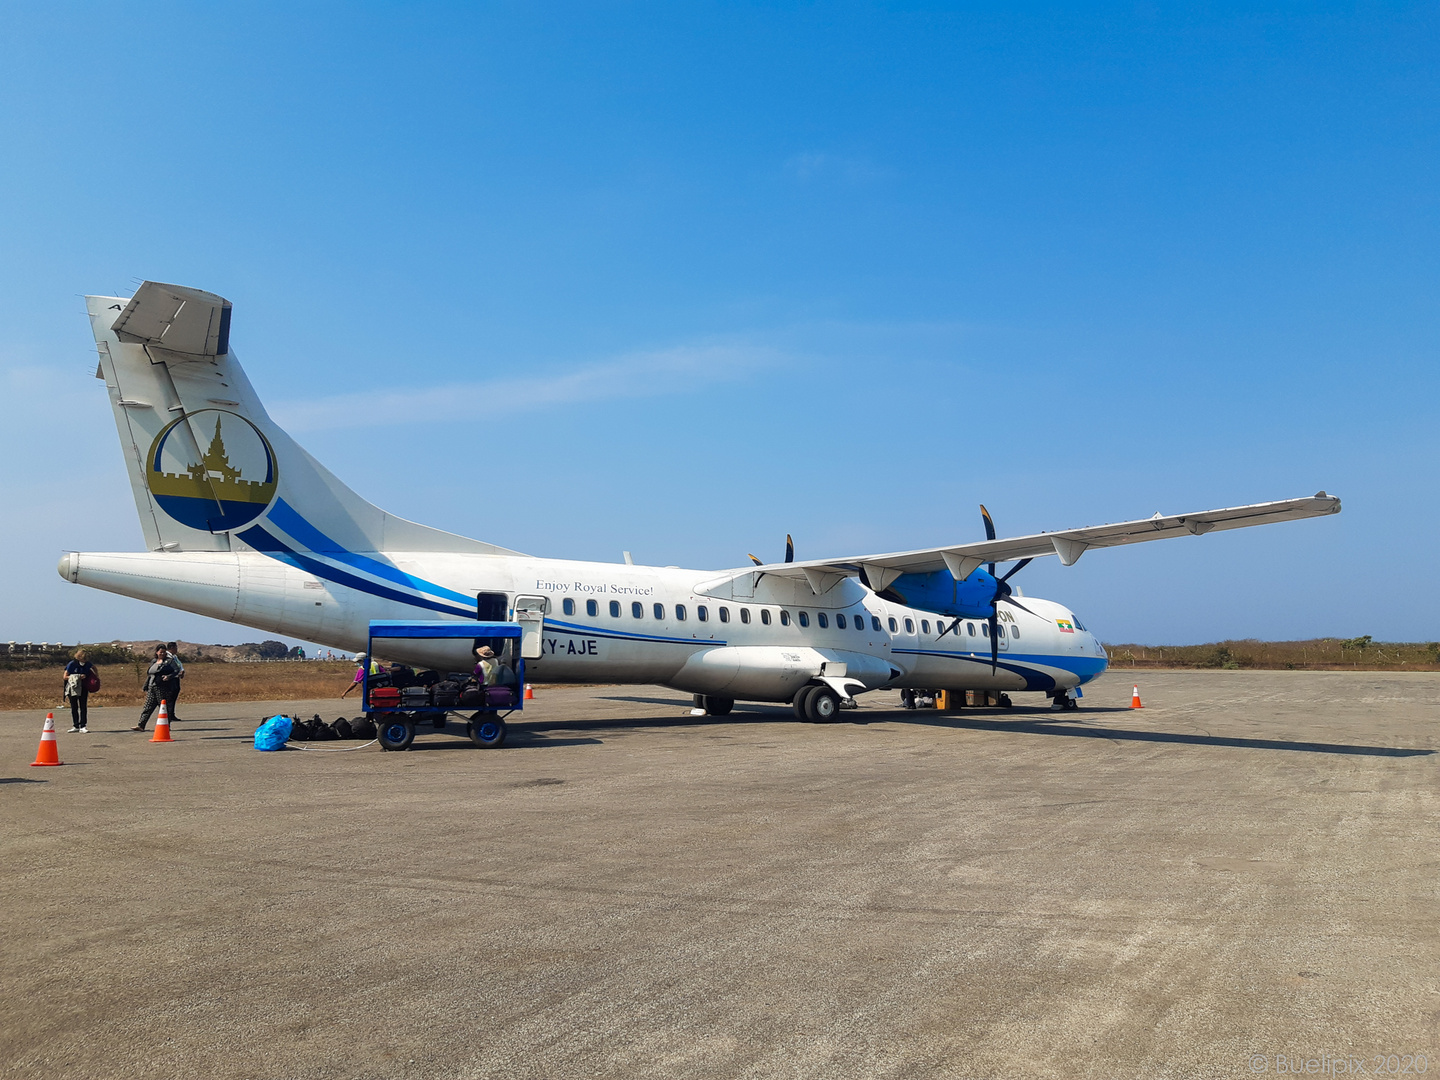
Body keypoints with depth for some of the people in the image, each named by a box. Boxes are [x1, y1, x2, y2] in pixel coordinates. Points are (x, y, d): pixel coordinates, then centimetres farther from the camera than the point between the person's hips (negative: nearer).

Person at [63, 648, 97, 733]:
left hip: (83, 688, 1)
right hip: (72, 688, -1)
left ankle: (83, 727, -6)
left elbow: (93, 667, 18)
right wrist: (78, 677, -24)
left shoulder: (87, 664, -6)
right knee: (74, 707, 7)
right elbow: (65, 677, -13)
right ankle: (76, 726, 17)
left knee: (83, 707, -7)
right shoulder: (72, 664, -16)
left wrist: (96, 675, 3)